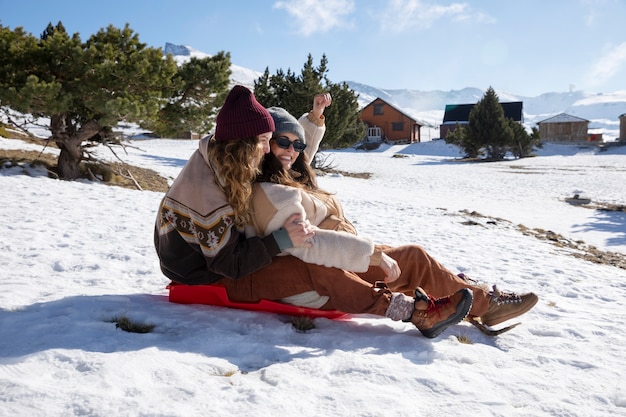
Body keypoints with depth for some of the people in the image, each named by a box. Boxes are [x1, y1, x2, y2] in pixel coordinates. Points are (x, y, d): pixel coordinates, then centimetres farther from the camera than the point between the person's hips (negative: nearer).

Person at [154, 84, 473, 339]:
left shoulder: (213, 159, -1)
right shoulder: (207, 190, -29)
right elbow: (228, 263, -27)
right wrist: (282, 240, -35)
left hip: (218, 260, 10)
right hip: (206, 280, -10)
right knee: (316, 272, -25)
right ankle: (414, 311, -24)